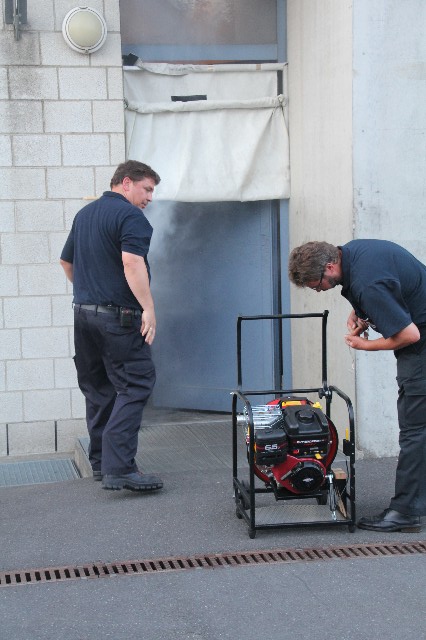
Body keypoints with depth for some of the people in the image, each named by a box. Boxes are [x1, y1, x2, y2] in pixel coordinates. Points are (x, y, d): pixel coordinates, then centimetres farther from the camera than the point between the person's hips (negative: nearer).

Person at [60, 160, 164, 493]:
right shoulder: (131, 216, -10)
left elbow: (66, 261, 26)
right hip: (117, 316, -9)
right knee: (134, 385, -8)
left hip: (83, 312, 9)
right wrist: (148, 307, -25)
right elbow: (132, 262, -24)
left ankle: (101, 462, 20)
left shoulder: (84, 214, 17)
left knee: (98, 389, 15)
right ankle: (119, 468, -17)